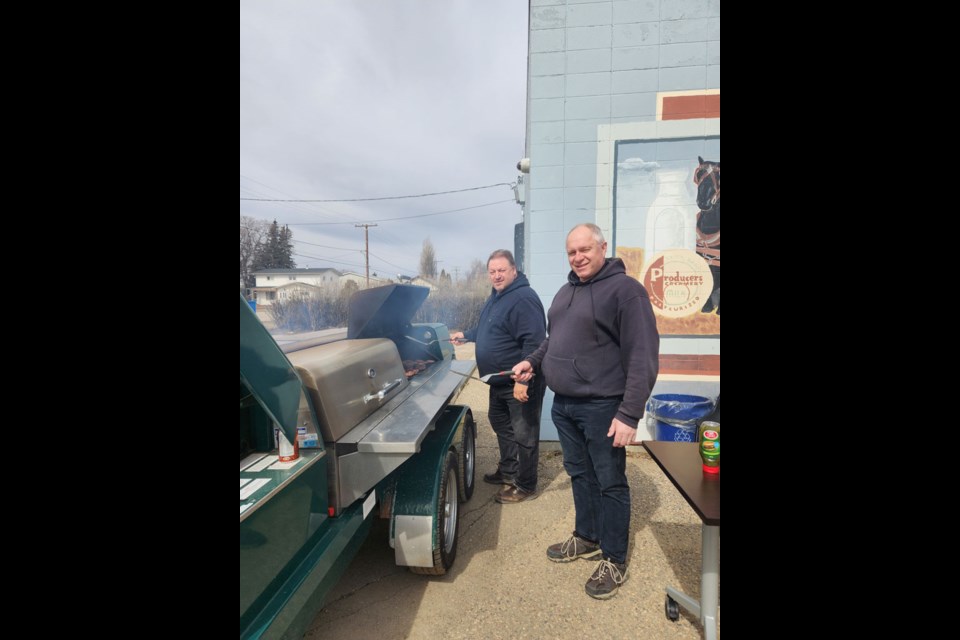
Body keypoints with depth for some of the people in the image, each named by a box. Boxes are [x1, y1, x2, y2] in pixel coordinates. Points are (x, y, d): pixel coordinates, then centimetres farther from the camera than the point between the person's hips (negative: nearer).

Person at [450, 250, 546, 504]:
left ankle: (525, 486, 16)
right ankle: (507, 471, 40)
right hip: (500, 381, 11)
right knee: (501, 424, 23)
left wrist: (523, 380, -32)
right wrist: (466, 335, 21)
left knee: (524, 433, 2)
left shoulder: (524, 298, -22)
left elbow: (533, 342, -29)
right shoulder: (496, 296, 12)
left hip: (521, 382, -11)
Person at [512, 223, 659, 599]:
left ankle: (614, 560, 22)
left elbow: (643, 356, -18)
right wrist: (533, 361, 7)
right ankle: (587, 538, 38)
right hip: (563, 405, 8)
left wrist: (630, 413, -22)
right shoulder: (566, 291, 13)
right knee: (580, 475, 19)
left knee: (609, 483, 6)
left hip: (602, 407, -7)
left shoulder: (625, 289, -13)